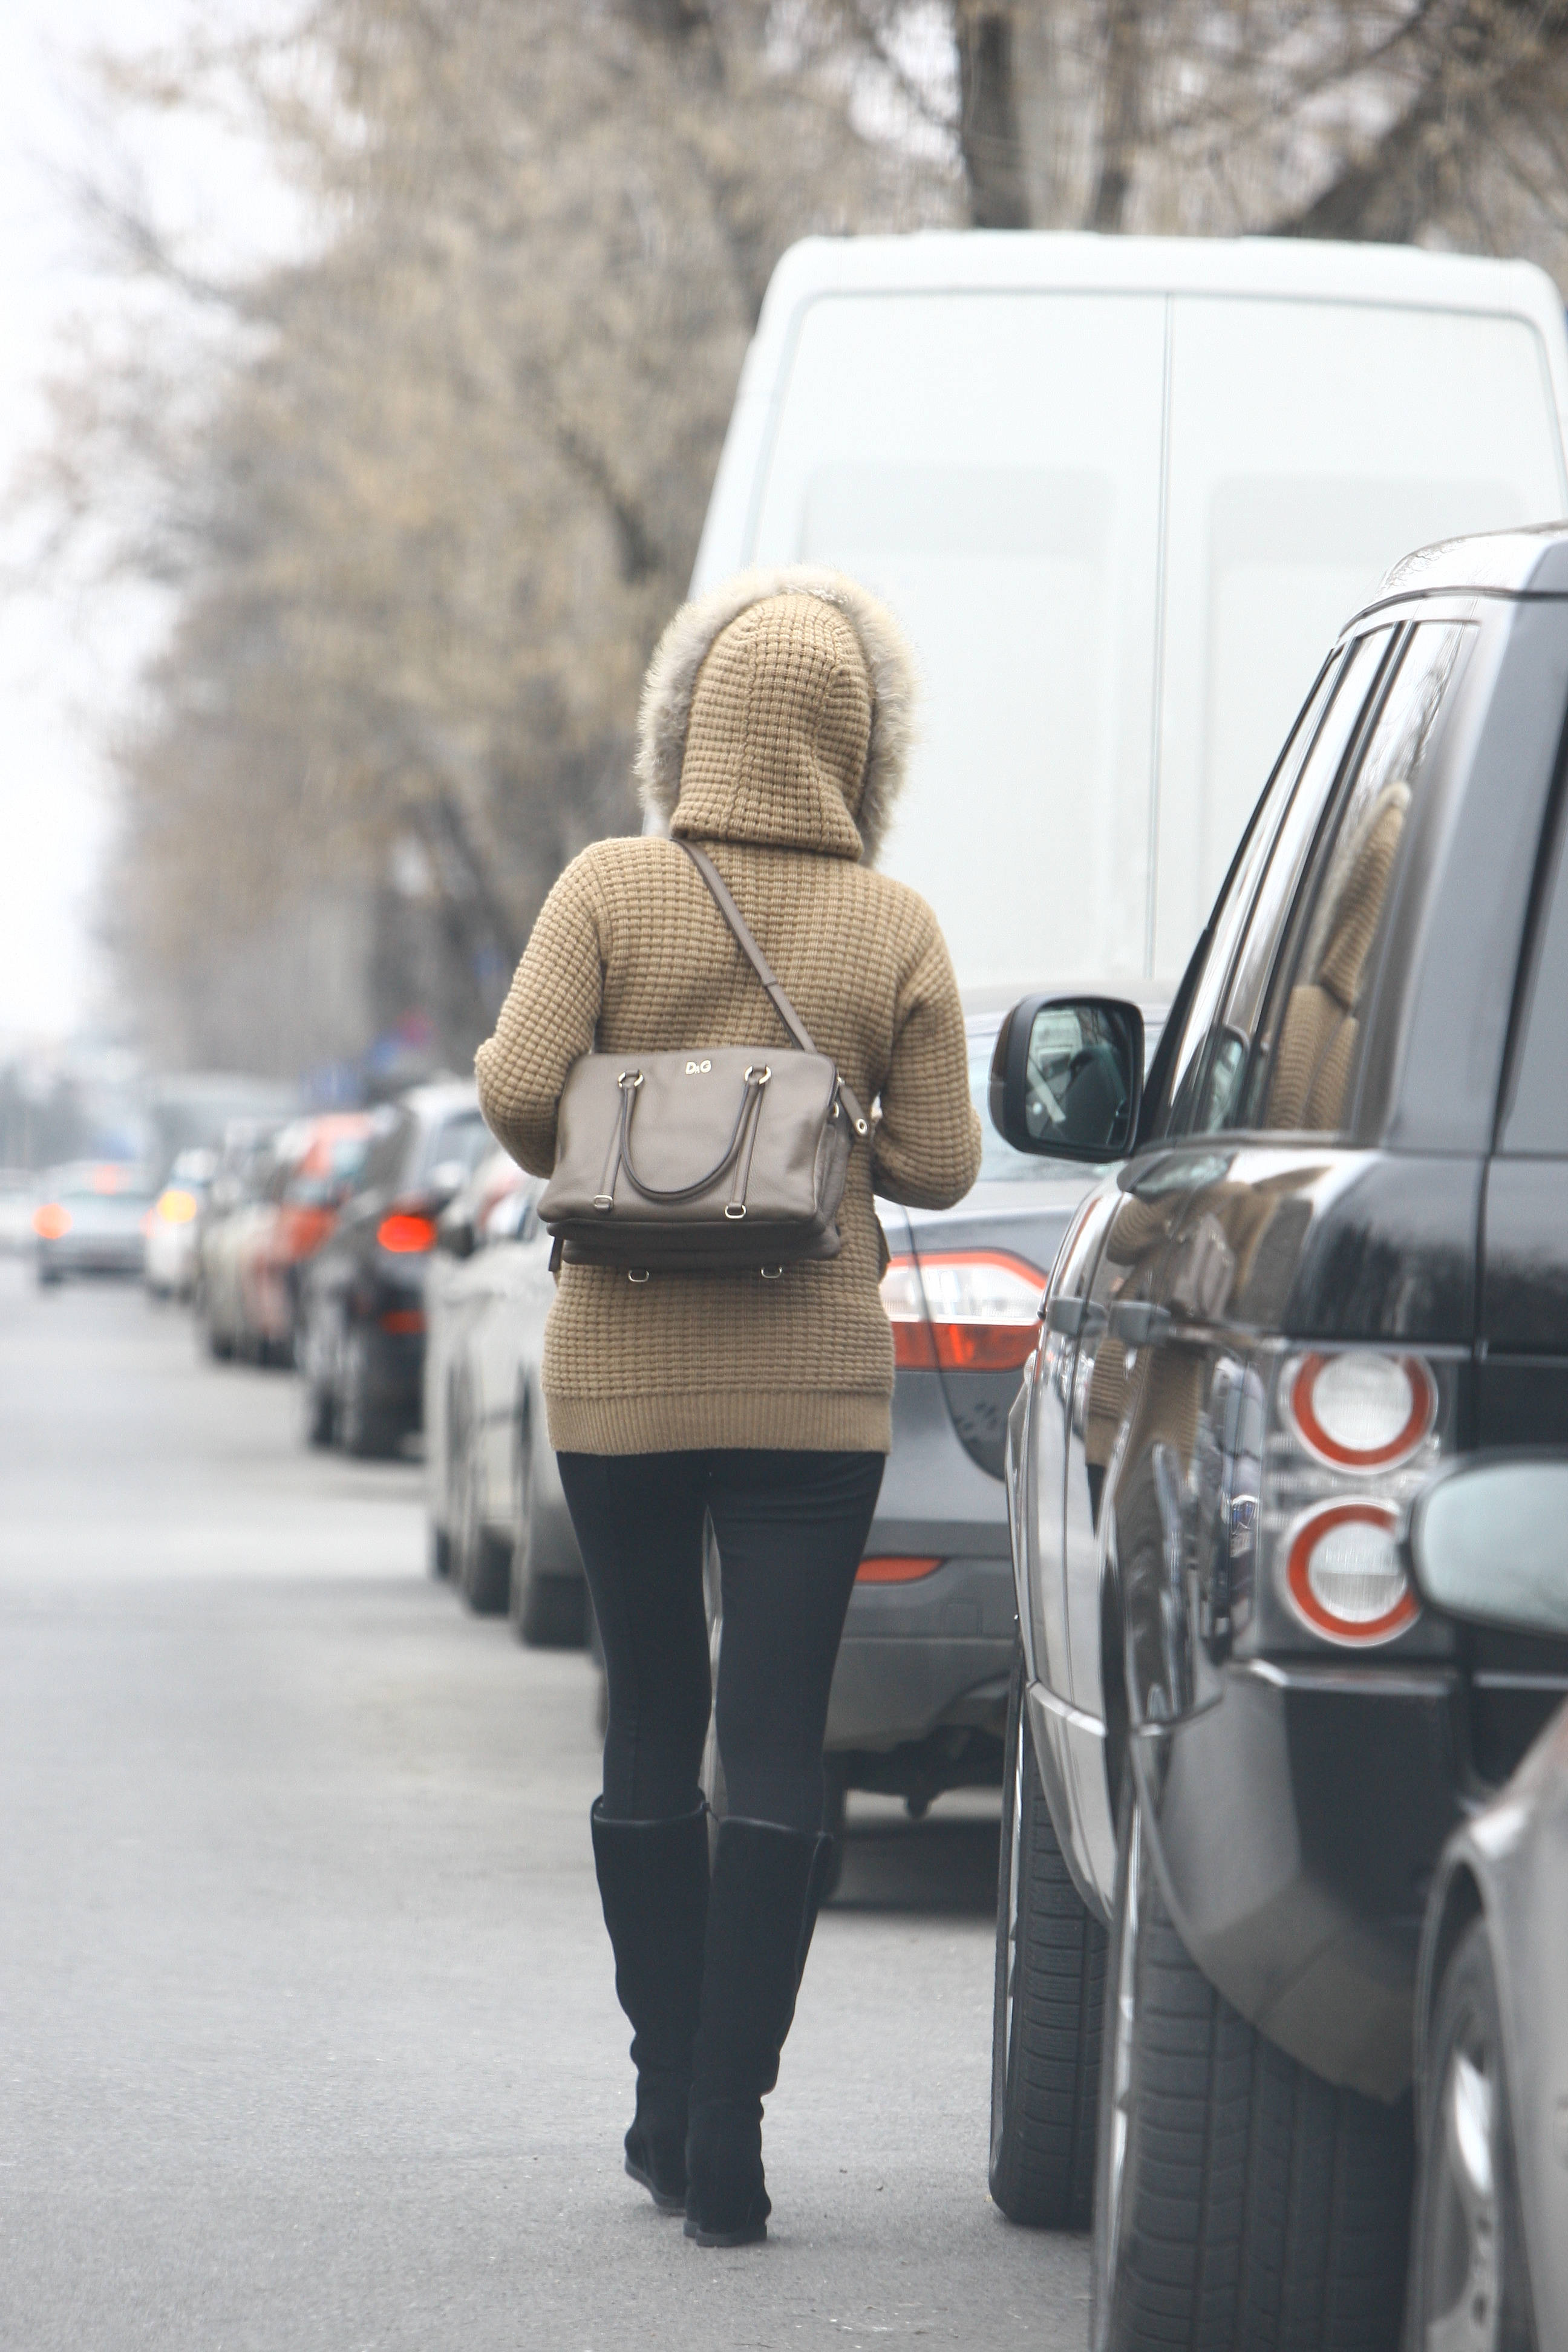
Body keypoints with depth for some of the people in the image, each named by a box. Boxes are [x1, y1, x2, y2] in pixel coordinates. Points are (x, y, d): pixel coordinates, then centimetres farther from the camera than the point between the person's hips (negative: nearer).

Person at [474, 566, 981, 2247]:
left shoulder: (613, 890, -6)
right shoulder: (892, 928, -4)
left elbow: (518, 1090, -14)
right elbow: (938, 1165, -3)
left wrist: (602, 1162, 6)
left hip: (622, 1371, 1)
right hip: (813, 1381, -1)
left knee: (651, 1732, 13)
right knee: (775, 1746, 0)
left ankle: (670, 2109, 19)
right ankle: (727, 2135, -7)